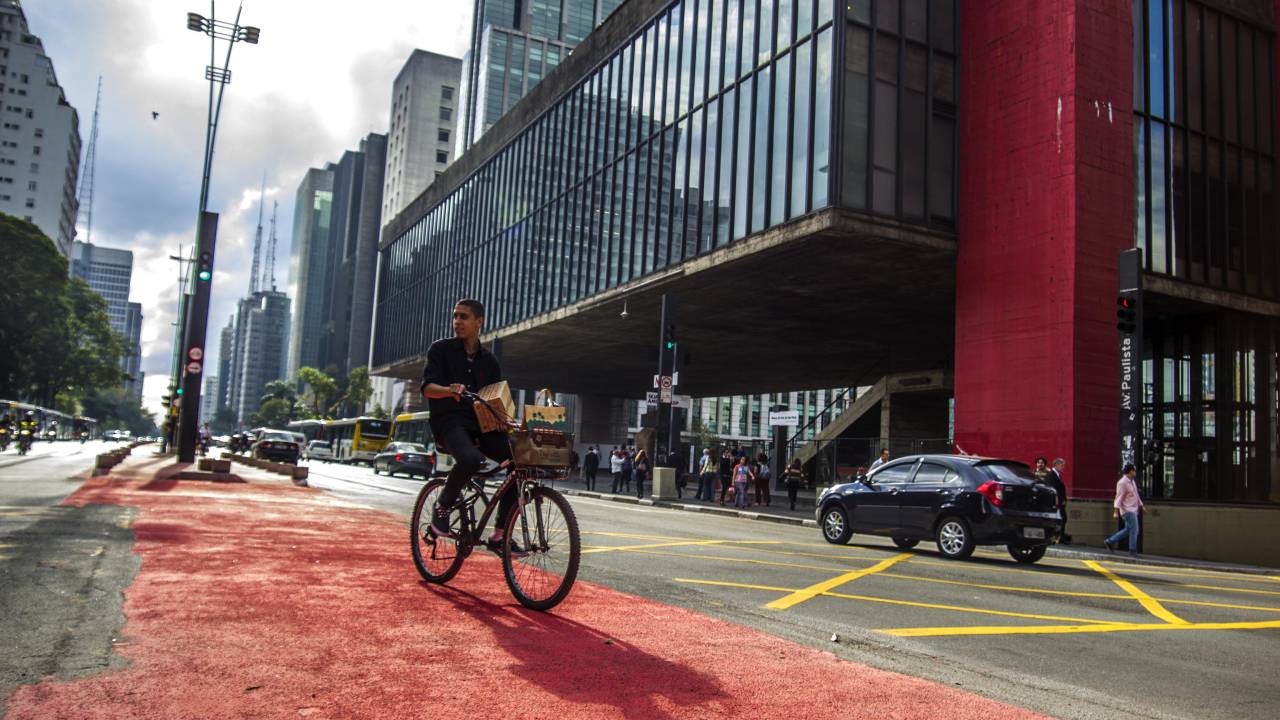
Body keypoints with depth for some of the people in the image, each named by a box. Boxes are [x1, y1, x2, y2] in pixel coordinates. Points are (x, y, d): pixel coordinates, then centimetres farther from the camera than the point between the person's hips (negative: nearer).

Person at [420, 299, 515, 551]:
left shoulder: (489, 360, 17)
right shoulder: (441, 349, 5)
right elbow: (427, 386, -8)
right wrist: (449, 390, -31)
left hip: (481, 424, 5)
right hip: (450, 421, -4)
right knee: (471, 459, -38)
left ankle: (500, 534, -7)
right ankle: (442, 507, -8)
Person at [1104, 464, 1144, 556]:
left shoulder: (1132, 481, 14)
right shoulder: (1122, 483, -15)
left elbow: (1136, 496, 23)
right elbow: (1119, 497, -19)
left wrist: (1141, 506, 23)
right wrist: (1116, 511, -22)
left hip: (1133, 510, 10)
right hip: (1128, 510, -10)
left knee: (1128, 530, 11)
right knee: (1134, 530, -7)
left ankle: (1110, 542, 16)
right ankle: (1133, 550, 0)